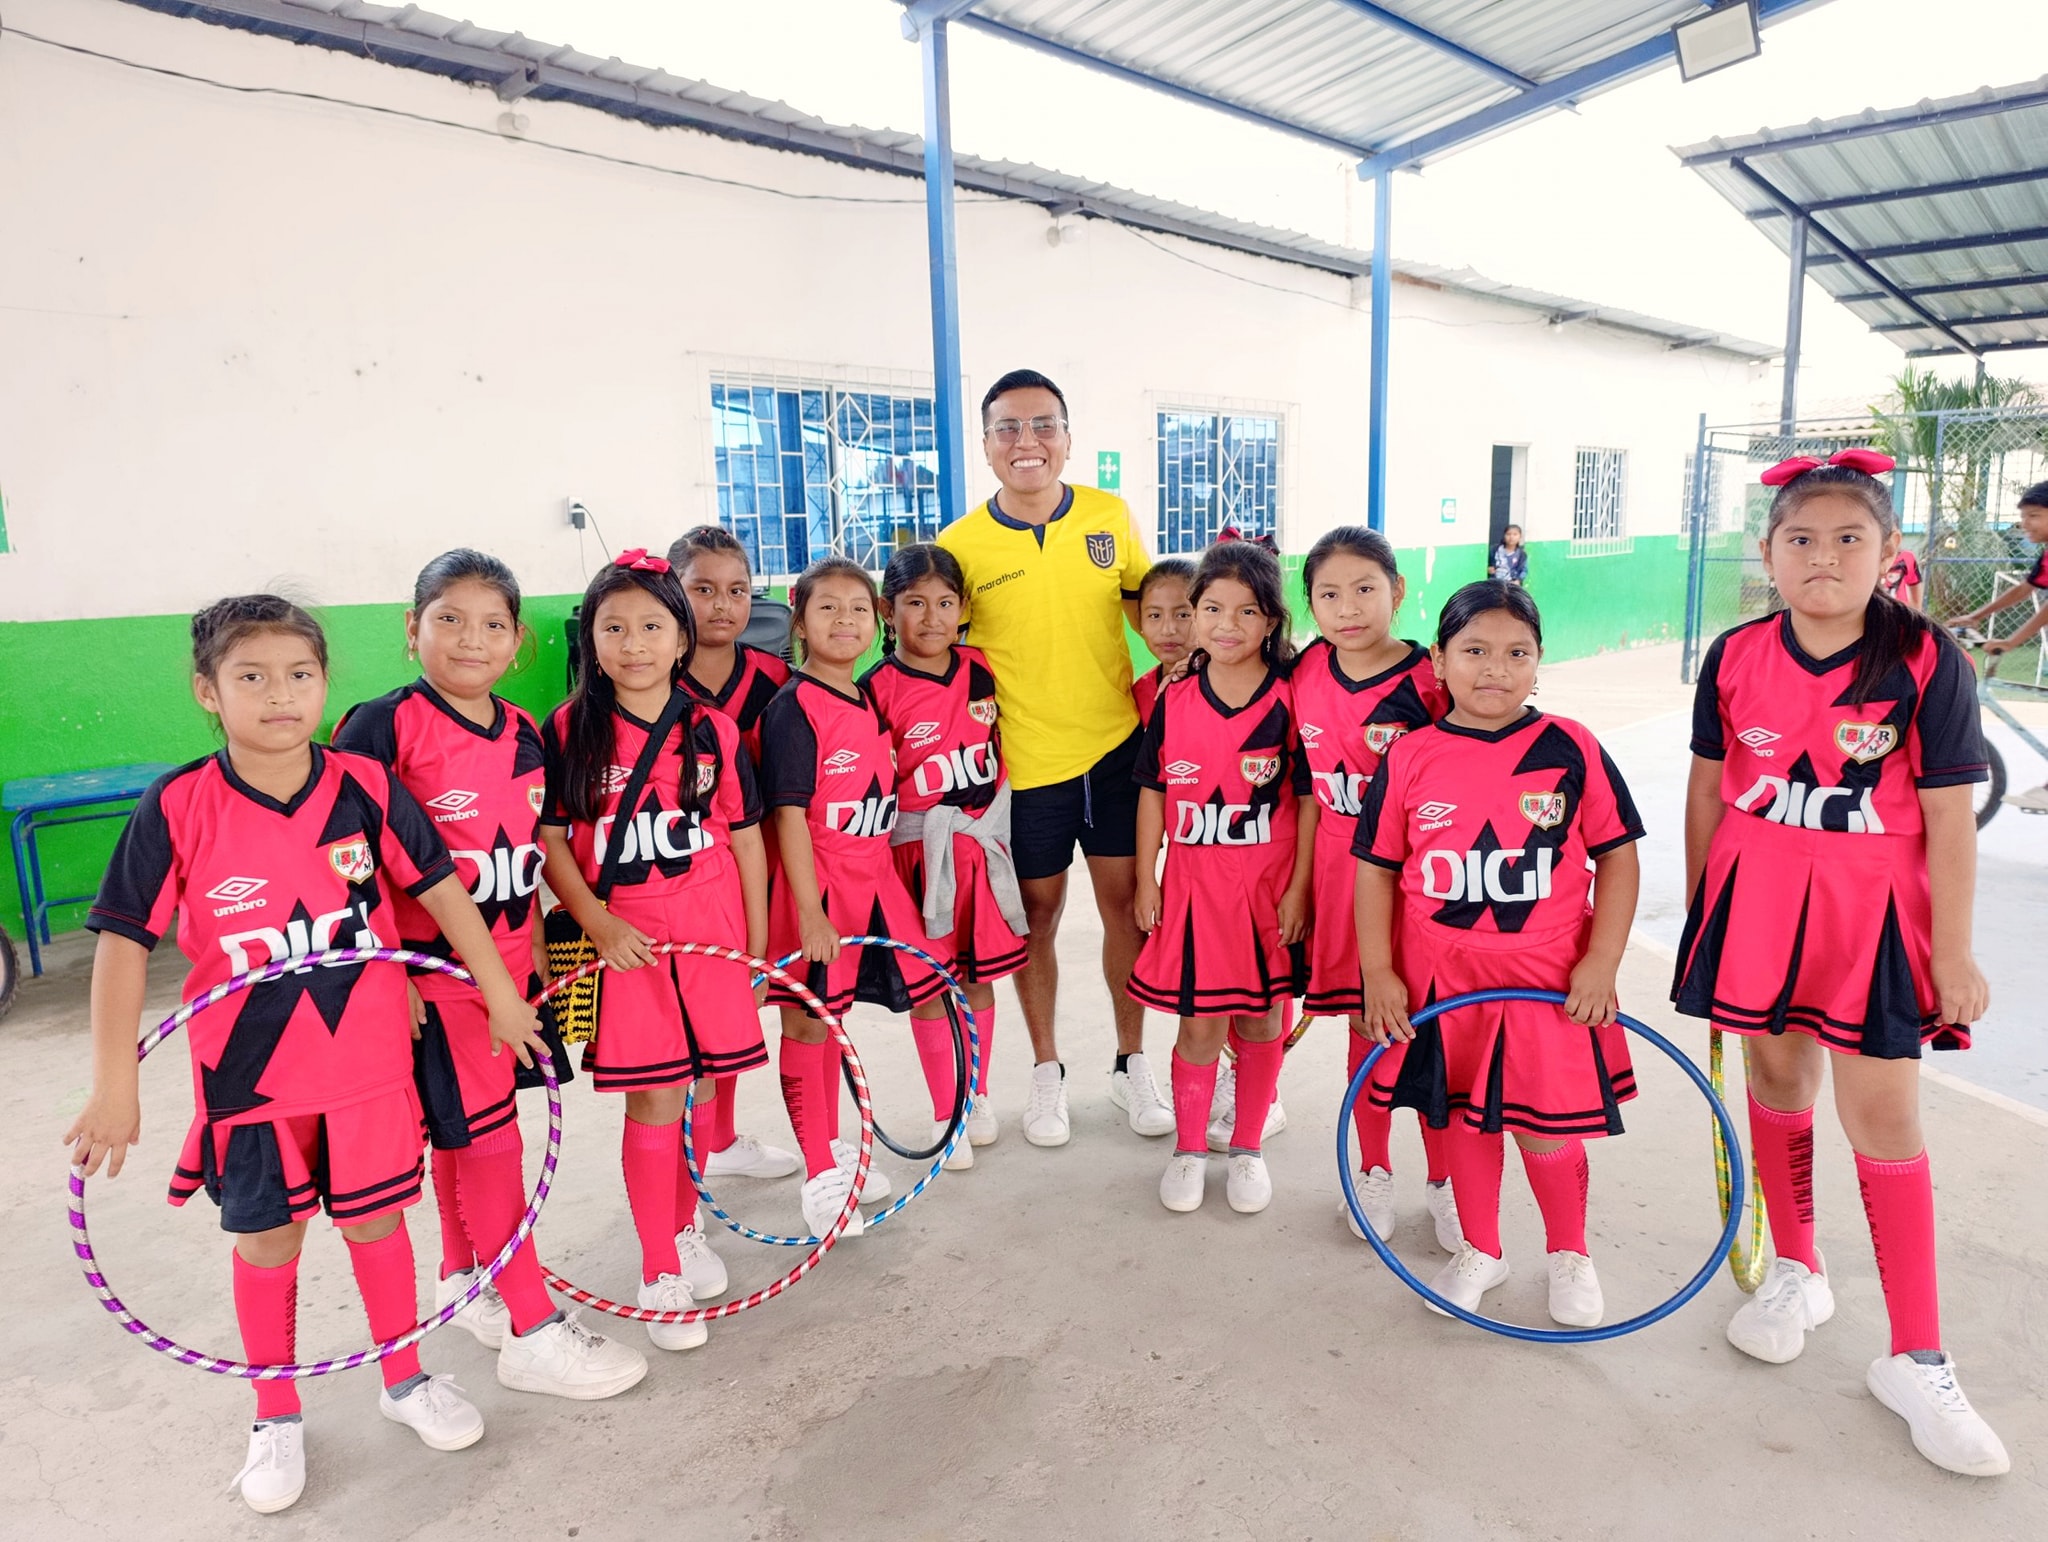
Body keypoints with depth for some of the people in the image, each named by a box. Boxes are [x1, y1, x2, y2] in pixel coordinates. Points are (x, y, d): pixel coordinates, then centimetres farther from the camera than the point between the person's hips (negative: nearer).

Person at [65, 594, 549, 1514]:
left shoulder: (366, 789, -9)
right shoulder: (175, 809, -12)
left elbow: (440, 891, -1)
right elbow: (124, 943, -8)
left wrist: (502, 996, 1)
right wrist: (114, 1090, -10)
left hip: (368, 1062, 1)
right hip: (249, 1074, -1)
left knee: (375, 1220, 15)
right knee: (266, 1240, 14)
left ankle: (405, 1381, 37)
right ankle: (276, 1418, 36)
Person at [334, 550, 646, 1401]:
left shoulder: (524, 734, 5)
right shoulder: (384, 726, -14)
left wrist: (532, 946, 14)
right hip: (428, 971, -6)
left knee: (464, 1134, 20)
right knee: (487, 1142, -2)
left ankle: (463, 1282, 38)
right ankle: (532, 1332, 10)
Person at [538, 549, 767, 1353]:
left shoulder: (712, 731, 1)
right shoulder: (567, 731, -3)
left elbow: (746, 838, 6)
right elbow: (549, 840, -1)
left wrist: (757, 945, 6)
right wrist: (596, 920, -14)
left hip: (708, 933, 2)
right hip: (623, 939, -2)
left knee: (685, 1089, 12)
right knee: (652, 1101, 0)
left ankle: (684, 1228, 35)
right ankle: (659, 1275, 16)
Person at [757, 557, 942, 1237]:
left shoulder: (869, 701, 9)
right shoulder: (794, 707, -13)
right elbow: (789, 813, -17)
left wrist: (887, 878, 17)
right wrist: (810, 911, -21)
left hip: (870, 880, 7)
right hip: (815, 887, -7)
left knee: (831, 1015, 18)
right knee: (806, 1021, 4)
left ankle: (833, 1146, 33)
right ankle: (819, 1174, 15)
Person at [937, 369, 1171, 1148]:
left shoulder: (1110, 516, -2)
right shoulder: (960, 544, -9)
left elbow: (1144, 605, 12)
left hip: (1117, 744, 2)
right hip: (1025, 759, -2)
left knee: (1125, 901, 9)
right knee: (1037, 914, 10)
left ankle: (1132, 1064, 29)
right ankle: (1046, 1070, 31)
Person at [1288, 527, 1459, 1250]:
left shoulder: (1429, 682, -12)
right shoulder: (1305, 673, 0)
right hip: (1344, 876, 3)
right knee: (1365, 1028, 13)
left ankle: (1444, 1182, 26)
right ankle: (1374, 1172, 31)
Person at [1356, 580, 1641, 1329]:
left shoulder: (1572, 748, -6)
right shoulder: (1409, 757, -4)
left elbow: (1618, 856, -1)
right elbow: (1376, 869, 1)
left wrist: (1601, 962, -7)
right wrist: (1379, 973, -3)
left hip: (1550, 979, -1)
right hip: (1442, 978, 2)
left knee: (1544, 1122, 6)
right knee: (1461, 1114, 15)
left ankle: (1569, 1255, 35)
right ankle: (1480, 1250, 38)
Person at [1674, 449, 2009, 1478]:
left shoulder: (1925, 660, -9)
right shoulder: (1736, 658, -2)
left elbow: (1947, 818, -8)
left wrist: (1952, 951, -7)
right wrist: (1701, 911, 10)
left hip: (1873, 909, -2)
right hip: (1756, 896, 3)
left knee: (1882, 1113, 0)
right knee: (1777, 1081, 15)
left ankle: (1916, 1359, 15)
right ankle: (1796, 1274, 36)